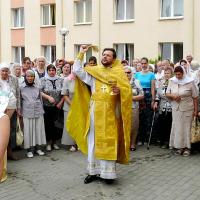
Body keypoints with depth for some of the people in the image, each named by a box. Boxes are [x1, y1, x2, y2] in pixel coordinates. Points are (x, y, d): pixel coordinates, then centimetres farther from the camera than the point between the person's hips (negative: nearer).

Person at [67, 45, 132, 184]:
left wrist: (119, 90, -21)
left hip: (110, 111, -2)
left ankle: (108, 172, 5)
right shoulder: (93, 71, 10)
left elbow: (127, 90, 0)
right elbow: (77, 70, 4)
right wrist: (81, 54, 2)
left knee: (109, 142, -2)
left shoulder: (118, 72, 5)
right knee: (93, 141, 6)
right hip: (95, 110, 3)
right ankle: (94, 171, 14)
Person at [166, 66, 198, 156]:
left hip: (187, 109, -3)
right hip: (176, 108, 3)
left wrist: (196, 110, -4)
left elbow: (195, 97, -3)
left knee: (187, 127, 0)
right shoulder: (172, 81, 4)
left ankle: (187, 147, 7)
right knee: (177, 127, 3)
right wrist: (173, 95, -12)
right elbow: (167, 94, 10)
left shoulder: (190, 82, -6)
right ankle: (179, 146, 13)